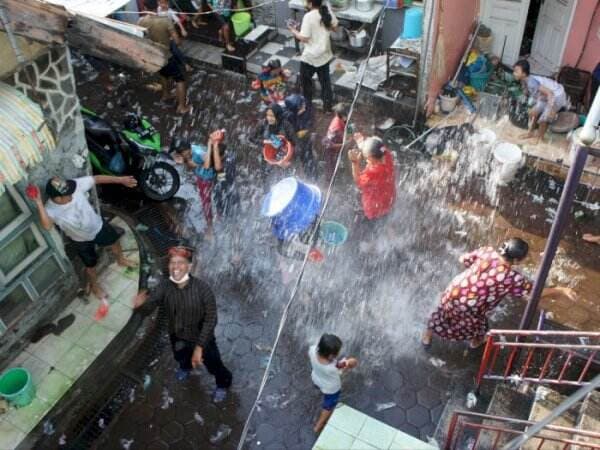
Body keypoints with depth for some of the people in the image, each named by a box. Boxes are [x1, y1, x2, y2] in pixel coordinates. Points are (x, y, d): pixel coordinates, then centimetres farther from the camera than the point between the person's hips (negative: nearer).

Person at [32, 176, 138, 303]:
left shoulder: (76, 185, -32)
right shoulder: (51, 209, -38)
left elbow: (97, 179, -21)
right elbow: (47, 225, -58)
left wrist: (121, 179, -20)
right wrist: (39, 203, -65)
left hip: (98, 226, 3)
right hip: (82, 241, -3)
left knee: (114, 242, 29)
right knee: (90, 265, 20)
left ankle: (121, 260, 65)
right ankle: (94, 285, 54)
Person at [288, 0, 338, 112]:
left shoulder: (309, 16, -23)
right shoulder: (327, 11, -5)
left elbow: (304, 38, -22)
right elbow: (334, 26, 10)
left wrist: (293, 30, -8)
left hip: (310, 56, -6)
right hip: (325, 54, 6)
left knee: (305, 80, 17)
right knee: (325, 80, 19)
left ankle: (307, 104, 29)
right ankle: (328, 105, 27)